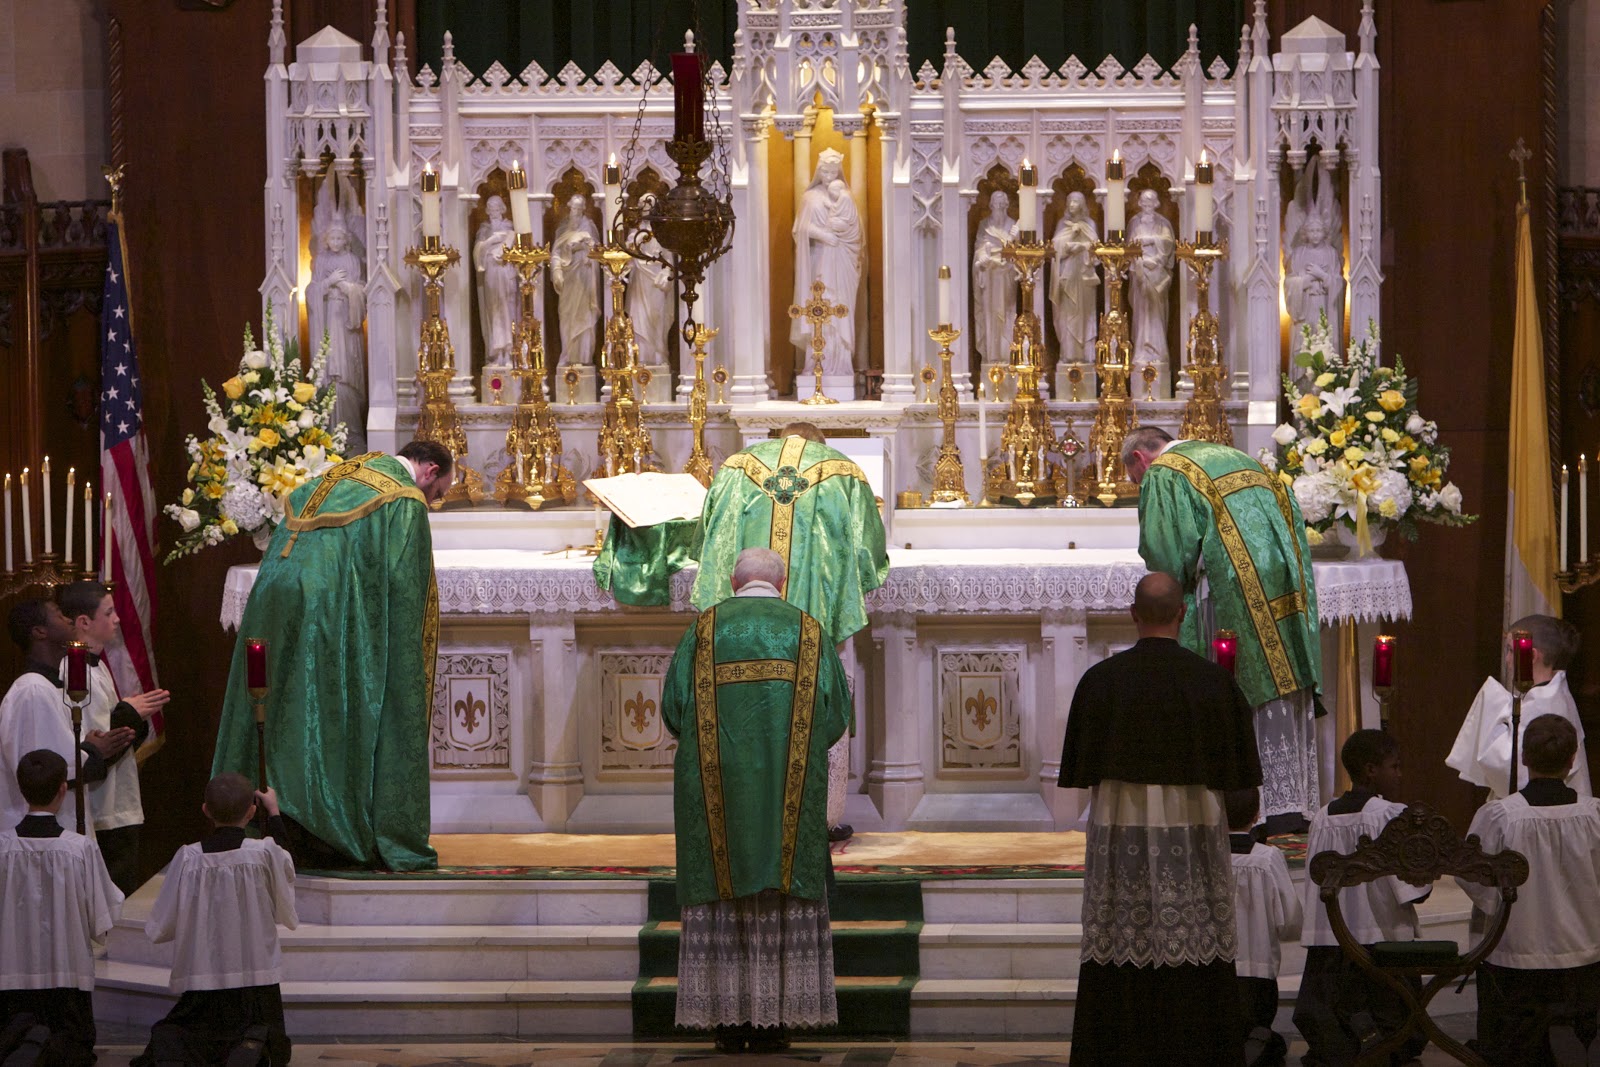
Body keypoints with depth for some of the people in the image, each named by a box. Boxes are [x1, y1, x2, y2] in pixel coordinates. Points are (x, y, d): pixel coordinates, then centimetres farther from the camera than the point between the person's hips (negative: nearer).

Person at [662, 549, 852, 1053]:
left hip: (716, 786, 0)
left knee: (722, 897, 3)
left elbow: (673, 708, -1)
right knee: (783, 893, 2)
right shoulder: (808, 633, 4)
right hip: (789, 793, 0)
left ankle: (729, 1019, -1)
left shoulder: (705, 629, 3)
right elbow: (837, 714, 3)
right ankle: (771, 1020, -2)